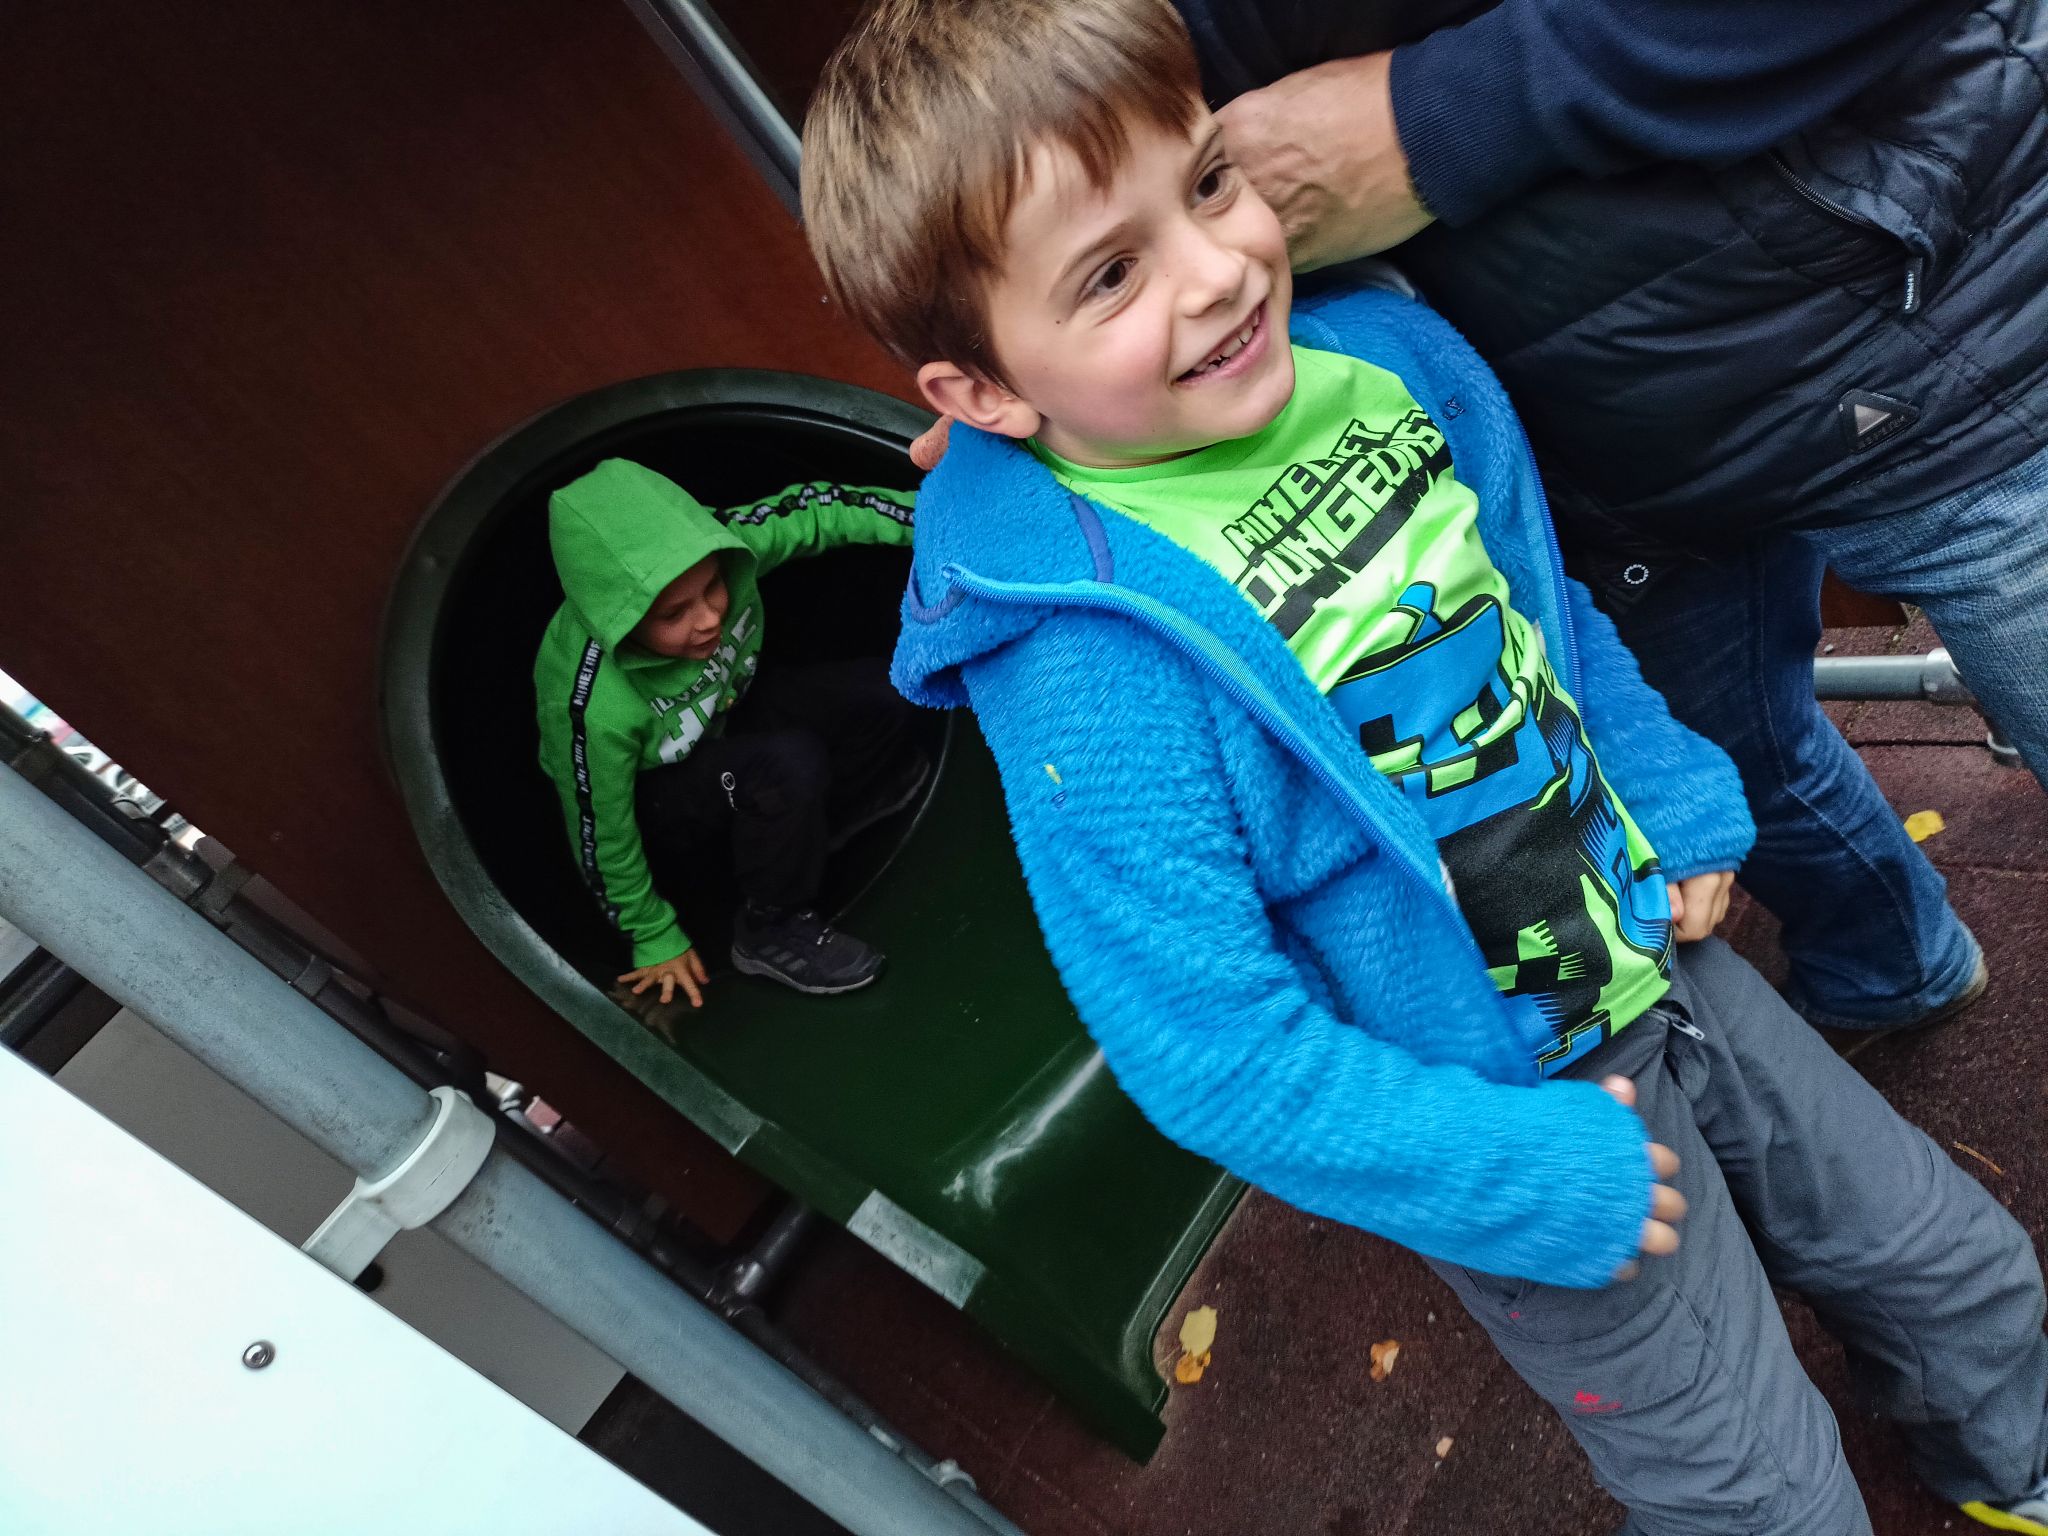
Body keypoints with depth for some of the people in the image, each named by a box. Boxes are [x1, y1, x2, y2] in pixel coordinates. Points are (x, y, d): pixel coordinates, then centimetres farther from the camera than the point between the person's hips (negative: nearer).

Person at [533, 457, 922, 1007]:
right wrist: (656, 941, -9)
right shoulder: (593, 704, -38)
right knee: (787, 764, -33)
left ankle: (824, 817, 17)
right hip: (654, 800, -6)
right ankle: (773, 935, -8)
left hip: (721, 713, 6)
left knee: (878, 692, -13)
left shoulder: (712, 549, -29)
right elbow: (601, 838, -23)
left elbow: (812, 510, -13)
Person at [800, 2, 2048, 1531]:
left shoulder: (1380, 348, -11)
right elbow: (1210, 1050, -26)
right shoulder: (1088, 672, -32)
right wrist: (1541, 1186, -19)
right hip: (1521, 1118, -6)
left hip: (1655, 958, 7)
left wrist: (1681, 802, 1)